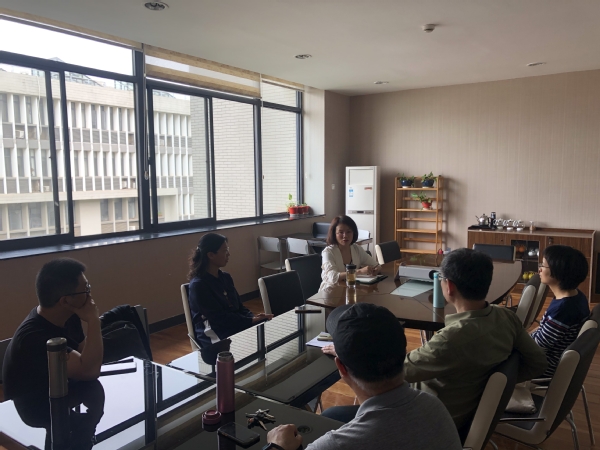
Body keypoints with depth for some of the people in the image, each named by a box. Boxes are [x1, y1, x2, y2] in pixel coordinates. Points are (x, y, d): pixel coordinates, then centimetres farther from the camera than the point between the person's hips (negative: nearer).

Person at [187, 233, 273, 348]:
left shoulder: (225, 277, 12)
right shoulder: (198, 285, -12)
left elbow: (239, 307, 13)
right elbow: (219, 318, -16)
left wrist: (254, 318, -8)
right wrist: (251, 321, -20)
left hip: (236, 326, 7)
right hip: (214, 336, -7)